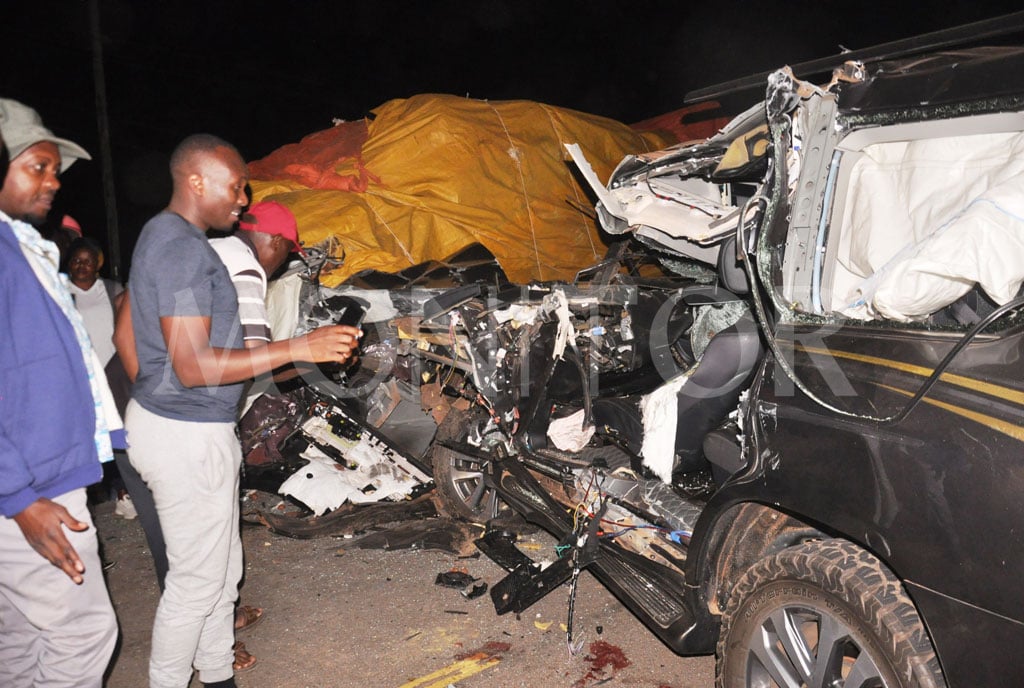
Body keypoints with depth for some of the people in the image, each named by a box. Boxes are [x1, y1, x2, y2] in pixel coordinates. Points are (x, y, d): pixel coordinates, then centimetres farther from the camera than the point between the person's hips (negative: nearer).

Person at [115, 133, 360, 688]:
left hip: (161, 419, 10)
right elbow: (193, 366, -26)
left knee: (222, 568, 19)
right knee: (198, 580, 5)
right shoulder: (184, 249, -20)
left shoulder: (159, 236, 12)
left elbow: (124, 335, 19)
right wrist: (299, 347, -27)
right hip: (190, 438, -10)